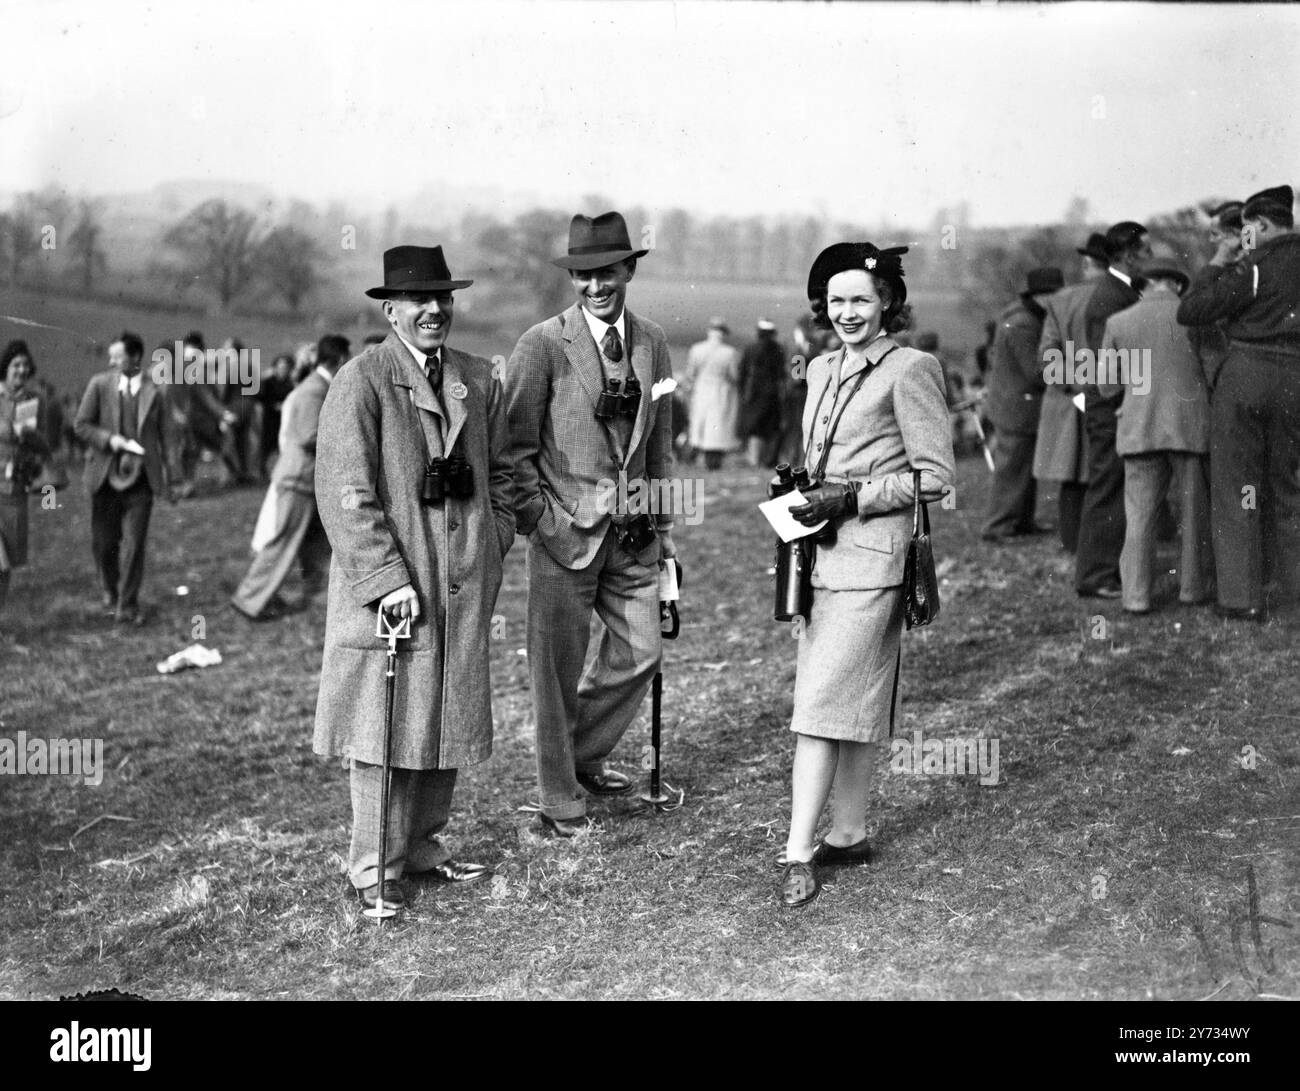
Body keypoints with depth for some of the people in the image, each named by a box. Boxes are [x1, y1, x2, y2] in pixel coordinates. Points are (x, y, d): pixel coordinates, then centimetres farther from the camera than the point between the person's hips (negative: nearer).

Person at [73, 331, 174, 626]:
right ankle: (111, 592, 36)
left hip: (140, 479, -2)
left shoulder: (155, 392, -3)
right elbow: (82, 425, 3)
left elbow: (164, 437, 2)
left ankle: (127, 605, 6)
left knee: (134, 543, -4)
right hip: (105, 476, 2)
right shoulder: (100, 385, 0)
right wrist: (109, 439, -14)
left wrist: (168, 478, 1)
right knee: (103, 541, 11)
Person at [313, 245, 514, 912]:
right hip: (388, 590, -6)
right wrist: (387, 578, -18)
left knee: (448, 721, 12)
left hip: (463, 592, 6)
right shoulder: (360, 382, -8)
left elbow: (498, 474, 20)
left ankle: (422, 846, 27)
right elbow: (346, 495, -13)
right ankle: (375, 870, 10)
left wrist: (491, 552, 8)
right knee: (387, 728, -2)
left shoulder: (479, 381, 12)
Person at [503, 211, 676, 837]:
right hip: (565, 528, -5)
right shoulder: (542, 345, -8)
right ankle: (561, 800, 15)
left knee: (639, 652, 8)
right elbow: (516, 446, -5)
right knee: (559, 665, 1)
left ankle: (583, 756, 31)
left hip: (632, 530, 5)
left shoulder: (652, 343, 8)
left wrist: (663, 523, 15)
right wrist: (537, 519, -11)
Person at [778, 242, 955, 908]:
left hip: (870, 554, -8)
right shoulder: (821, 370, 16)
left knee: (820, 700, -12)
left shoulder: (910, 371, -8)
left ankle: (799, 854, -10)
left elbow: (935, 476, -10)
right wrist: (803, 496, 10)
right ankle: (848, 833, 22)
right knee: (856, 697, 14)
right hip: (825, 551, 8)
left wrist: (852, 498, -14)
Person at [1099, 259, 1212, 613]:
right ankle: (1193, 587, 19)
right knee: (1195, 510, 12)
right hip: (1192, 425, -1)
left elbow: (1106, 387, 10)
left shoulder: (1118, 322, 5)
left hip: (1140, 428, 1)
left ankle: (1135, 595, -2)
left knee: (1139, 514, 4)